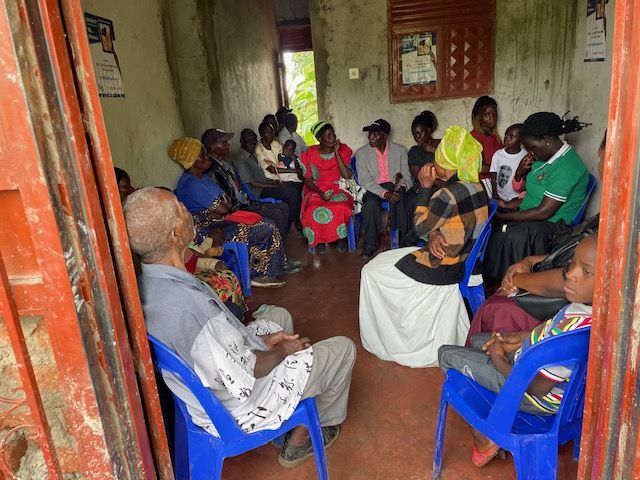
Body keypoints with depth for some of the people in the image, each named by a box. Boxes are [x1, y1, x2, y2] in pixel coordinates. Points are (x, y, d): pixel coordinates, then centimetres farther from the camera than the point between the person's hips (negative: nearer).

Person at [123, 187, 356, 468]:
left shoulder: (146, 284, -11)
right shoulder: (190, 305, -40)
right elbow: (244, 374, -27)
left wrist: (262, 339, 1)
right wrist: (281, 351, -8)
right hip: (237, 407, -8)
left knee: (278, 315, 27)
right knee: (343, 349, 5)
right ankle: (300, 439, 27)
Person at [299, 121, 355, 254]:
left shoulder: (343, 150, 0)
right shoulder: (310, 154, -1)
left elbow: (347, 176, -12)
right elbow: (308, 181, -1)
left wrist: (337, 153, -14)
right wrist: (320, 193, -19)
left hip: (338, 189, 0)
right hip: (316, 191, 0)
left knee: (341, 207, -34)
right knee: (315, 210, -33)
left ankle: (342, 236, -10)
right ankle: (319, 239, -8)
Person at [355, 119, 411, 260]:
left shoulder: (400, 150, 4)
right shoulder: (361, 153, 0)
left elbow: (406, 176, 4)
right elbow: (364, 180, -9)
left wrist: (402, 186, -22)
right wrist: (385, 193, -24)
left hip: (393, 186, 1)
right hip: (373, 188, -1)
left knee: (399, 196, -35)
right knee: (371, 204, -34)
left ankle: (404, 241, -25)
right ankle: (370, 246, -19)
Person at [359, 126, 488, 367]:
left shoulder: (450, 194, -29)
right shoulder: (477, 187, 0)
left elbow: (421, 227, -15)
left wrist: (425, 187, -15)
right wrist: (435, 234, -14)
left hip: (439, 271, -9)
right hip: (462, 263, 9)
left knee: (372, 271, 8)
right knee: (384, 262, 27)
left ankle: (387, 340, 25)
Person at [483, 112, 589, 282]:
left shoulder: (566, 167, -20)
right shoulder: (545, 156, 8)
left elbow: (544, 212, -23)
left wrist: (504, 217, -17)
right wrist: (521, 171, 0)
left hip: (552, 223, -9)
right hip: (530, 217, 9)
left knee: (516, 235, -36)